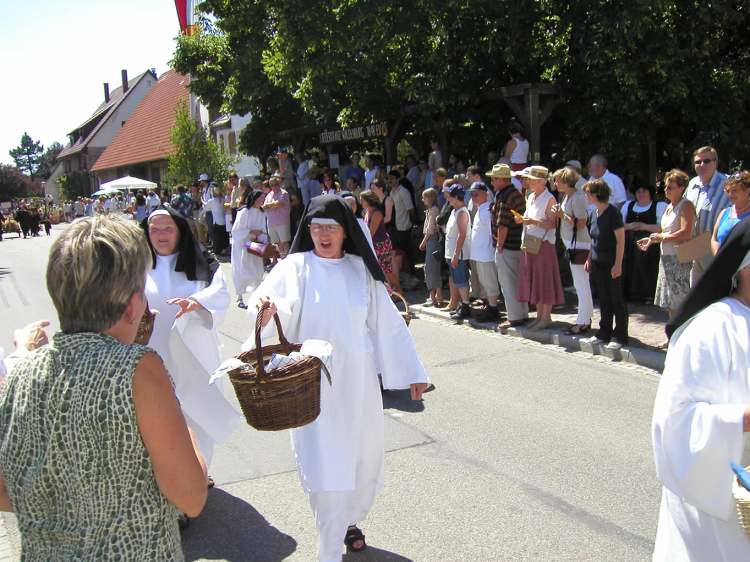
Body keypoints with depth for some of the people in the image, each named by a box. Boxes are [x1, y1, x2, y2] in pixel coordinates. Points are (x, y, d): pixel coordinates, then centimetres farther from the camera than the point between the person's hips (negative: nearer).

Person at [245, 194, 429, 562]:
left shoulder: (361, 270, 3)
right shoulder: (294, 268, -4)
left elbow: (388, 323, 6)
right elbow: (268, 299, -19)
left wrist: (412, 372, 6)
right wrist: (268, 309, -43)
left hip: (358, 382, 3)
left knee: (363, 460, 14)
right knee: (324, 466, -2)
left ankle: (350, 521, 41)